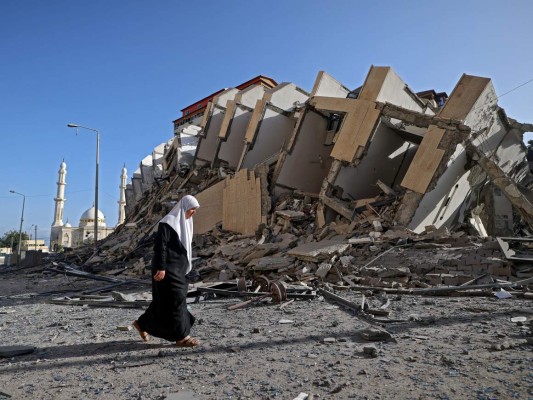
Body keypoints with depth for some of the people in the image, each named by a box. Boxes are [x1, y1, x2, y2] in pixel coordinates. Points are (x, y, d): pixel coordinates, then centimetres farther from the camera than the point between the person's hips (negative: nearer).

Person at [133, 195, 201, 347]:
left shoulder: (184, 222, 14)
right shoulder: (169, 222, -14)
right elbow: (160, 245, -19)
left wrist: (186, 266, 21)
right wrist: (161, 267, -23)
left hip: (177, 268, 10)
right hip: (168, 268, -10)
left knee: (165, 299, 15)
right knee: (176, 299, -5)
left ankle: (142, 323, 31)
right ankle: (181, 336, 3)